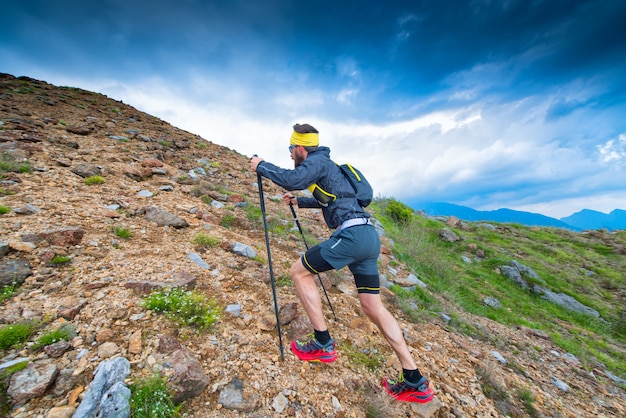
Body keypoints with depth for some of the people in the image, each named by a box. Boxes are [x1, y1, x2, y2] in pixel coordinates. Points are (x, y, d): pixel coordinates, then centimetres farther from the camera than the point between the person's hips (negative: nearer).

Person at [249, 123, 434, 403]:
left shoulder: (317, 161, 1)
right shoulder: (323, 165, 29)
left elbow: (293, 179, -19)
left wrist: (262, 166, -2)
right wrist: (299, 202, 46)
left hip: (352, 233, -10)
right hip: (369, 236, 10)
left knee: (299, 272, 3)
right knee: (372, 304, 12)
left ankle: (323, 344, 10)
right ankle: (414, 381, 21)